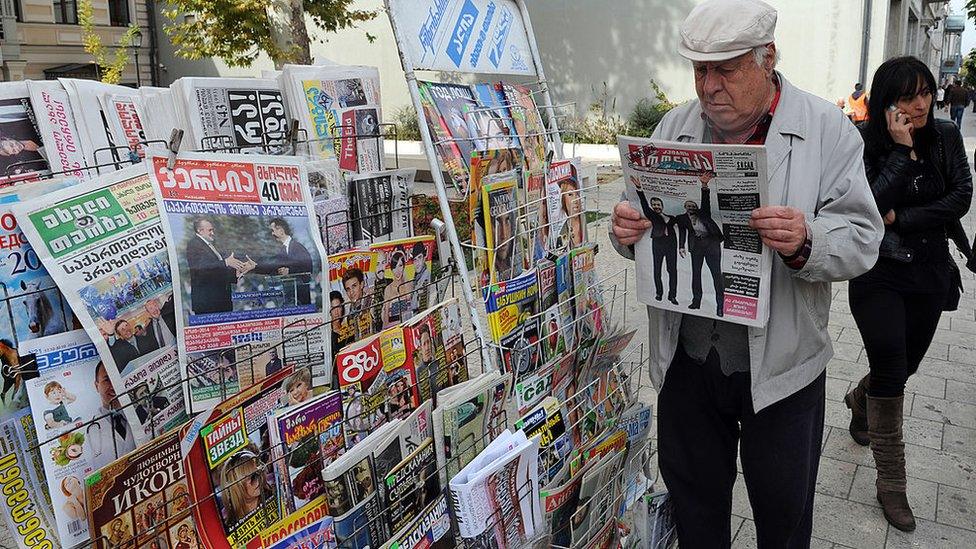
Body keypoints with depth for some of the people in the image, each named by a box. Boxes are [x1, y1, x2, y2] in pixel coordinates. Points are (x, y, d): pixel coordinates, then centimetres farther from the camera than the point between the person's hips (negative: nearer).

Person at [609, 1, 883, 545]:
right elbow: (645, 216, 8)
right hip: (687, 356, 3)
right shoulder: (674, 128, 4)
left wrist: (805, 242, -31)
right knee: (695, 499, 20)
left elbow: (862, 239, -10)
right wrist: (628, 230, -15)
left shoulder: (827, 128, -6)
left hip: (781, 361, -2)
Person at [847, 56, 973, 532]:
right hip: (877, 274, -4)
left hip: (929, 274, 5)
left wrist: (901, 218, -18)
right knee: (890, 368, -7)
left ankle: (859, 400, 53)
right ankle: (890, 483, 7)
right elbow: (872, 205, -21)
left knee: (906, 364, 18)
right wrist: (902, 150, -23)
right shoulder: (866, 142, -11)